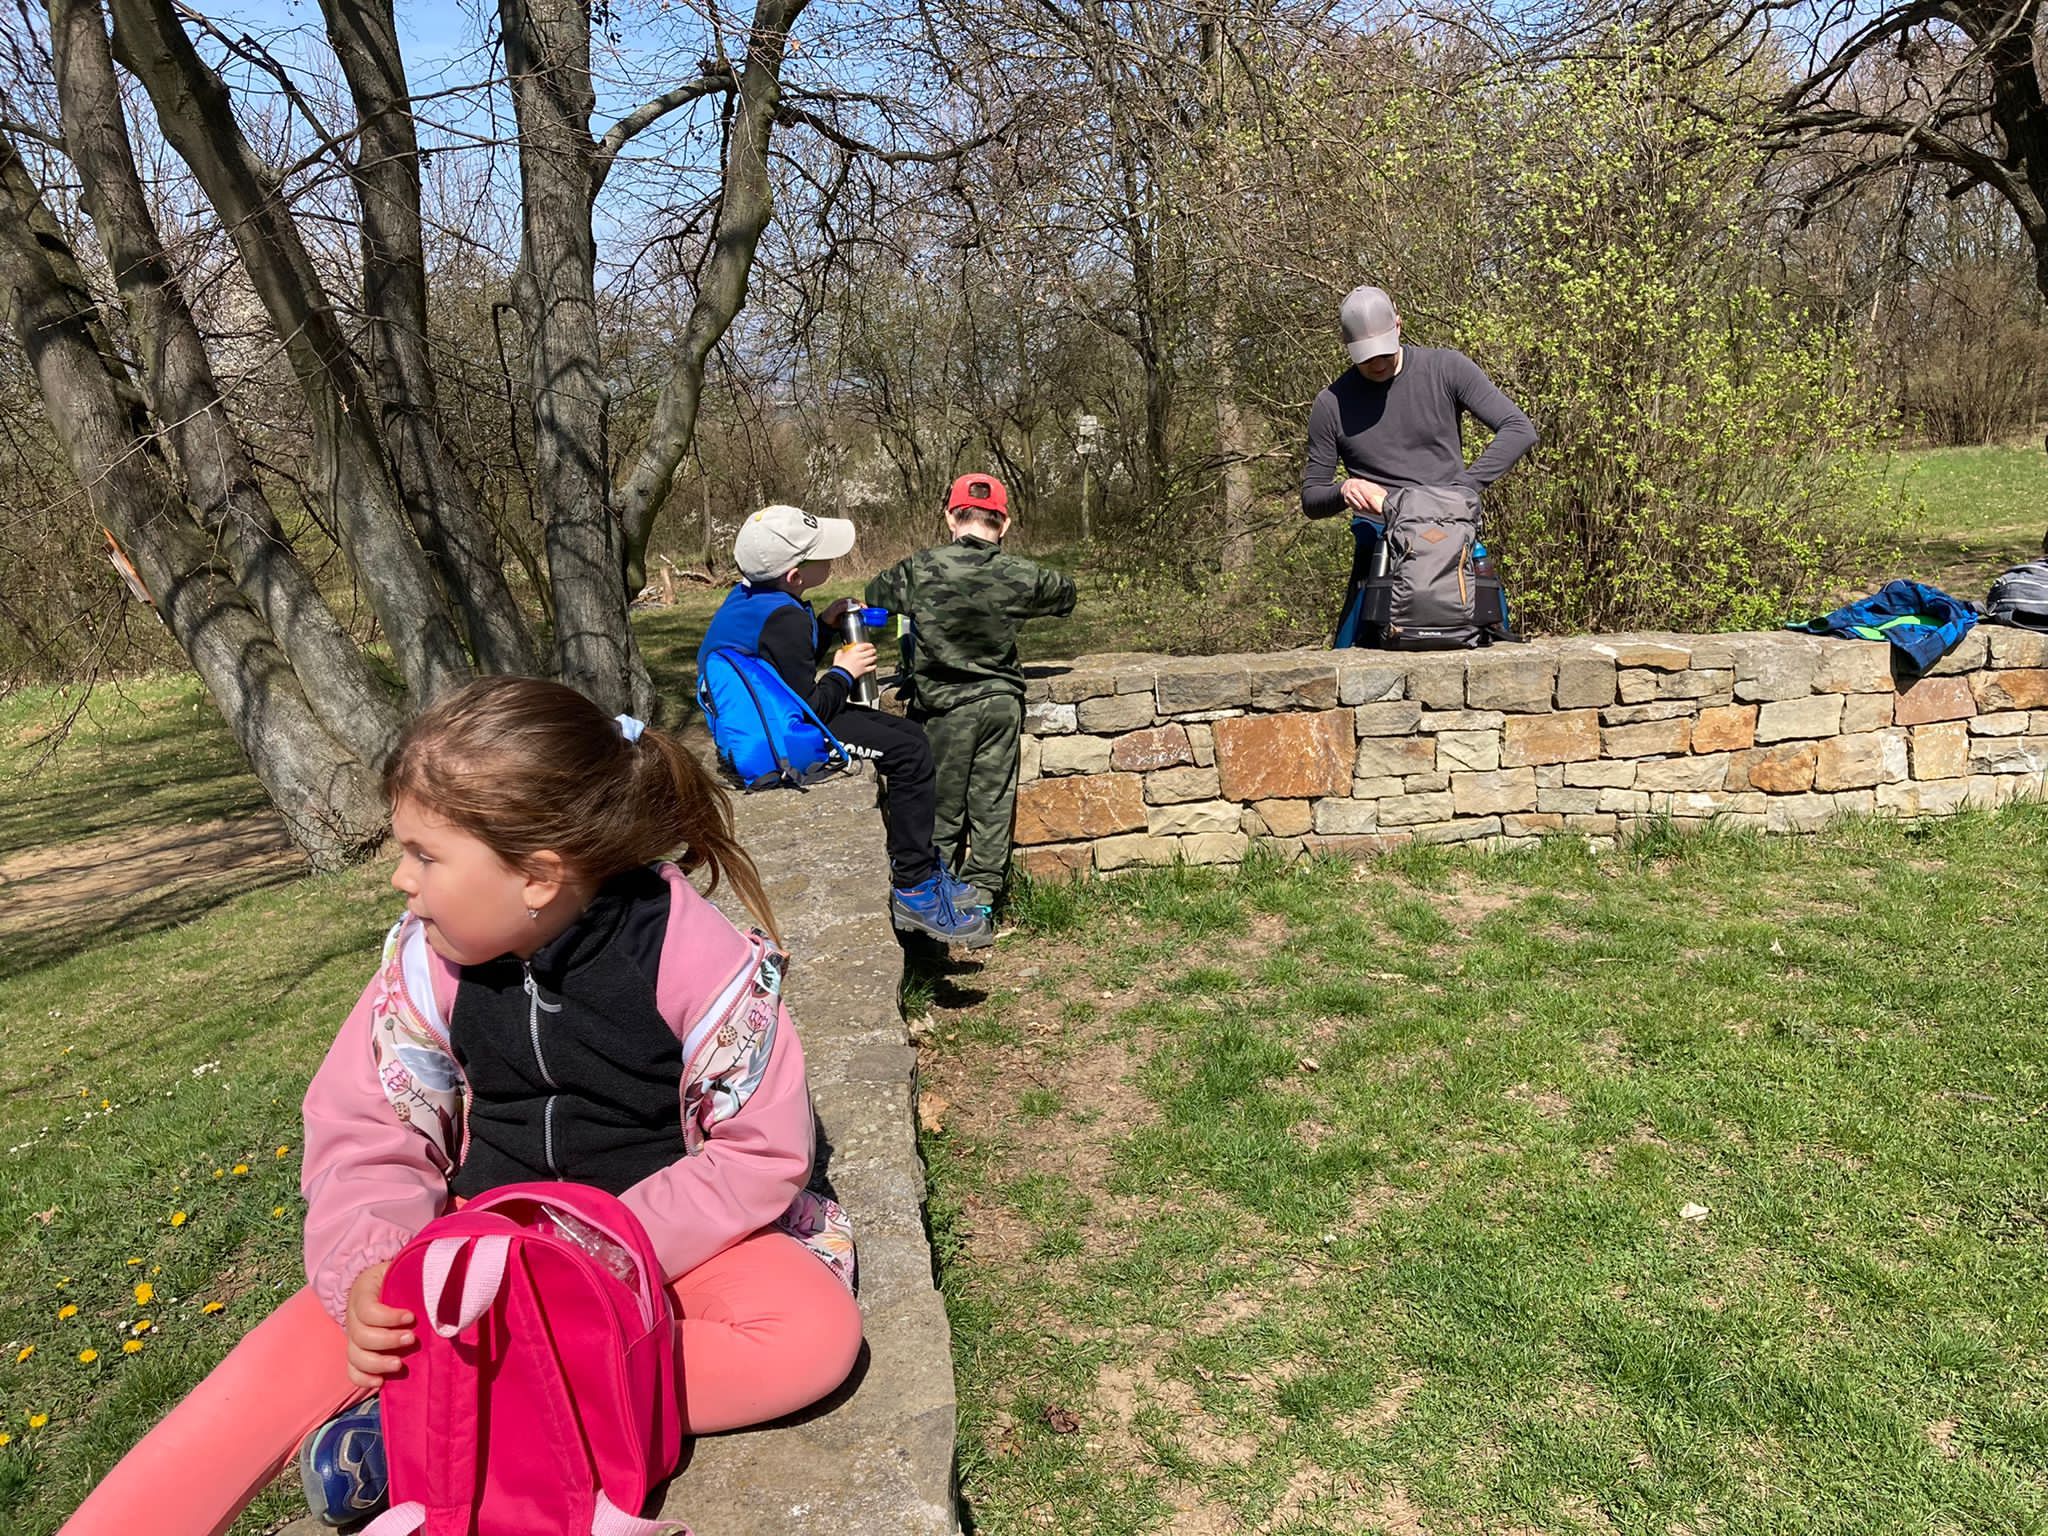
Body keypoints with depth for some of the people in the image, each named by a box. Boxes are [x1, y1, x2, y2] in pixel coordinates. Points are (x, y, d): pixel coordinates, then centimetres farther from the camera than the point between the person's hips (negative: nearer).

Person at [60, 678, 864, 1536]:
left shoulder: (695, 958, -23)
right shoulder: (428, 959, -11)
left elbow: (763, 1155, -19)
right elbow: (366, 1135, -4)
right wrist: (366, 1269, -24)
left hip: (667, 1235, -3)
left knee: (818, 1333, -31)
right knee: (305, 1349, -20)